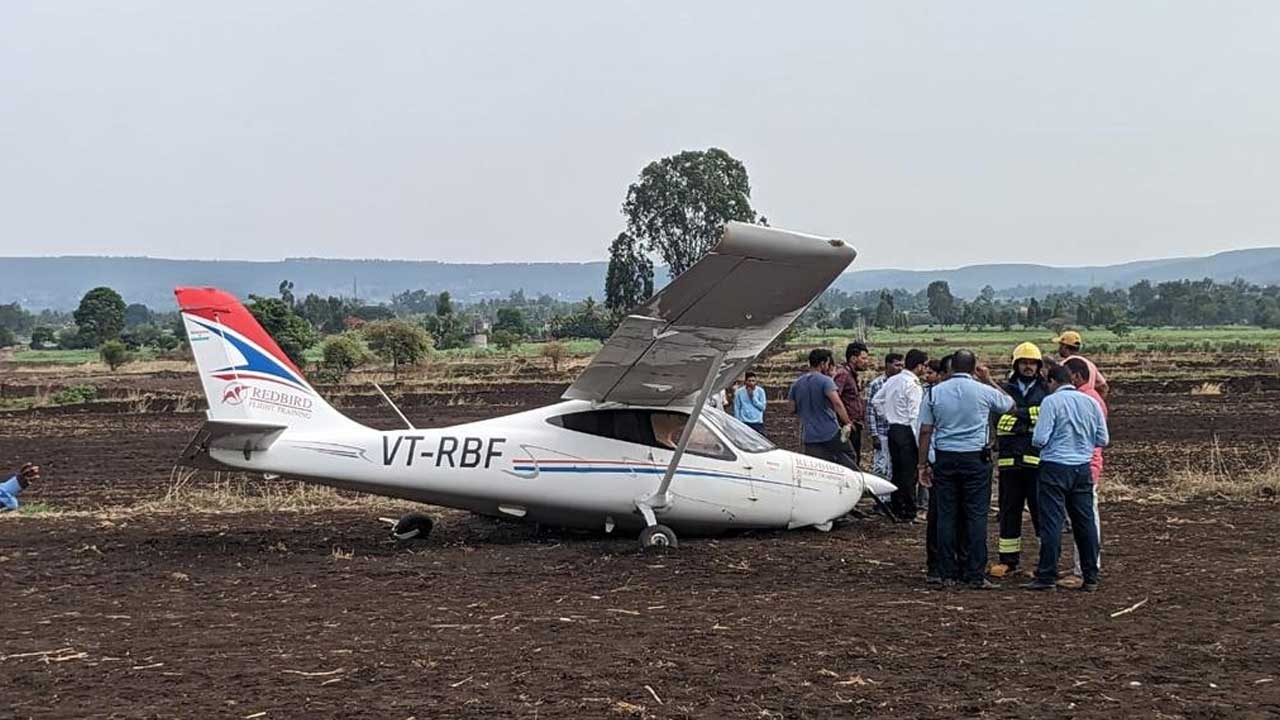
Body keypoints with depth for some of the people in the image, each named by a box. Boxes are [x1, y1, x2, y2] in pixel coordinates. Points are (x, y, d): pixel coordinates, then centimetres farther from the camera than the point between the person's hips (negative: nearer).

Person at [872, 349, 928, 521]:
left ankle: (896, 509, 22)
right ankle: (909, 513, 0)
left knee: (896, 471, 15)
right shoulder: (913, 385, -16)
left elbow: (877, 400, 18)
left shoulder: (892, 380, 8)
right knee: (909, 473, -3)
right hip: (906, 431, -8)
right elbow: (915, 415, -19)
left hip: (893, 428, 8)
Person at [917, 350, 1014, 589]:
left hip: (945, 457, 2)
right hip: (975, 458, -2)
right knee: (976, 515, -1)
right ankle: (976, 575, -3)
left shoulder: (935, 392, 3)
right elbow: (1009, 404, 17)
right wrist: (989, 380, 24)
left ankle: (948, 573, 7)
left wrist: (923, 464, 8)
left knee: (946, 515, 6)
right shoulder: (984, 391, -2)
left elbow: (925, 431, 2)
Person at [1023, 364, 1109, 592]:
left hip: (1055, 466, -5)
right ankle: (1091, 578, 12)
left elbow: (1040, 439, -14)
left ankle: (1047, 576, -3)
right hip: (1083, 468, 5)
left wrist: (1035, 438, 9)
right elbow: (1103, 440, 8)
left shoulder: (1051, 402, -9)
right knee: (1085, 521, 9)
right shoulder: (1090, 402, 7)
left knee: (1052, 521, -3)